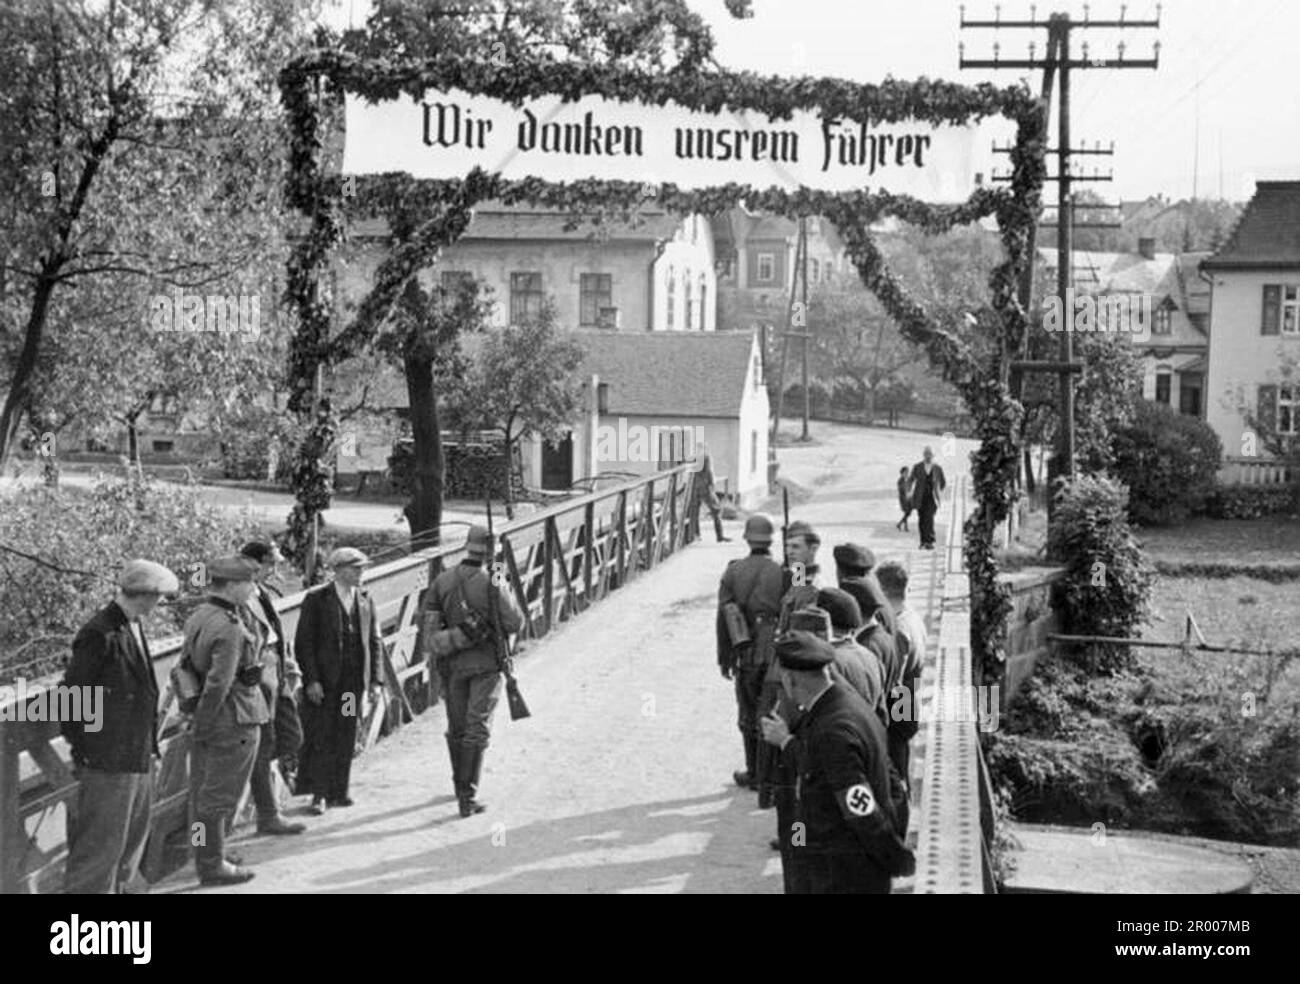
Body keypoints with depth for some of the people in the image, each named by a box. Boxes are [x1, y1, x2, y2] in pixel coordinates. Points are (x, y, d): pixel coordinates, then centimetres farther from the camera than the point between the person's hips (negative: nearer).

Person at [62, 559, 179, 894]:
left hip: (137, 760, 9)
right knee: (101, 843, -3)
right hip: (107, 762, -9)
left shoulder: (133, 629, 12)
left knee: (133, 840, 19)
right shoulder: (99, 634, -17)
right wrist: (80, 750, -12)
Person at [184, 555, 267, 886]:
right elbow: (218, 682, -24)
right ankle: (212, 865, 11)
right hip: (234, 721, -10)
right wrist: (203, 724, -18)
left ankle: (204, 855, 32)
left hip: (208, 722, 10)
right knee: (220, 796, 1)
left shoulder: (197, 615, 6)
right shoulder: (228, 628, -23)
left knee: (201, 791, 18)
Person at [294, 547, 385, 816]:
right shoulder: (316, 599, -4)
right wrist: (311, 680, -14)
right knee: (321, 738, -2)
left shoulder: (365, 600, 10)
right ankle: (318, 794, 6)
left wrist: (376, 681, 4)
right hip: (324, 681, -4)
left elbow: (375, 642, 11)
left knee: (346, 738, 8)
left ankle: (338, 791, 17)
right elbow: (303, 642, -6)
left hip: (353, 680, 4)